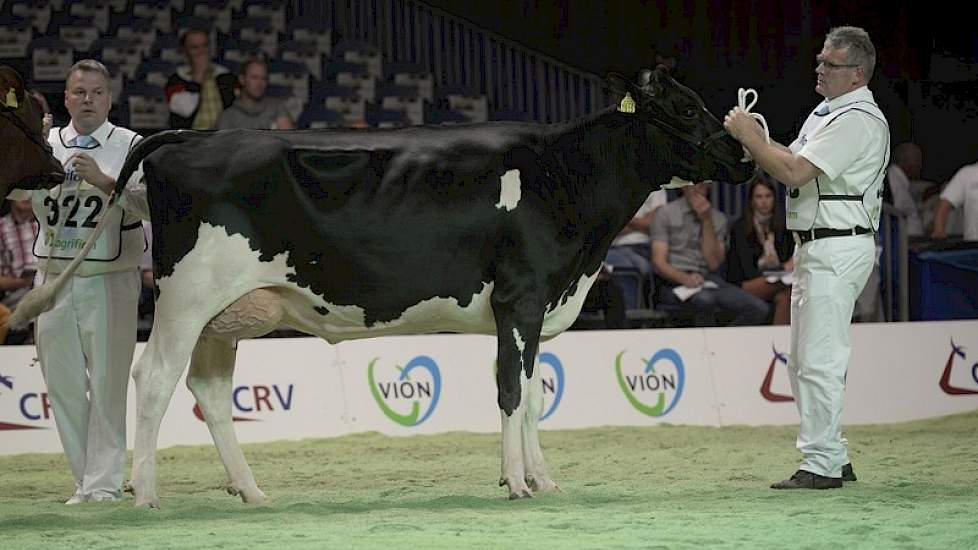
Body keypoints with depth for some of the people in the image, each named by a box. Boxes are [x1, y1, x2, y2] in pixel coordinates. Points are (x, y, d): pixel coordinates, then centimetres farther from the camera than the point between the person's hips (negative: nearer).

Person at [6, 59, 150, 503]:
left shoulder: (130, 147, 2)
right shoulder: (43, 145, 13)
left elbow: (150, 202, -10)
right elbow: (15, 187, 2)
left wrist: (103, 180, -23)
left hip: (110, 280, -3)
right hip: (53, 278, 4)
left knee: (107, 383, -5)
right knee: (62, 385, 5)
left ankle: (104, 483, -1)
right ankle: (85, 481, 13)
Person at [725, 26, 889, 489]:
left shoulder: (857, 120, -16)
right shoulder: (827, 112, 18)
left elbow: (794, 172, -20)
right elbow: (792, 161, 21)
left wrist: (749, 137, -10)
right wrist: (752, 136, 5)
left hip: (838, 249, -11)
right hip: (813, 247, 11)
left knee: (819, 360, -11)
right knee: (803, 361, 14)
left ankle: (822, 464, -9)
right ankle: (832, 457, 20)